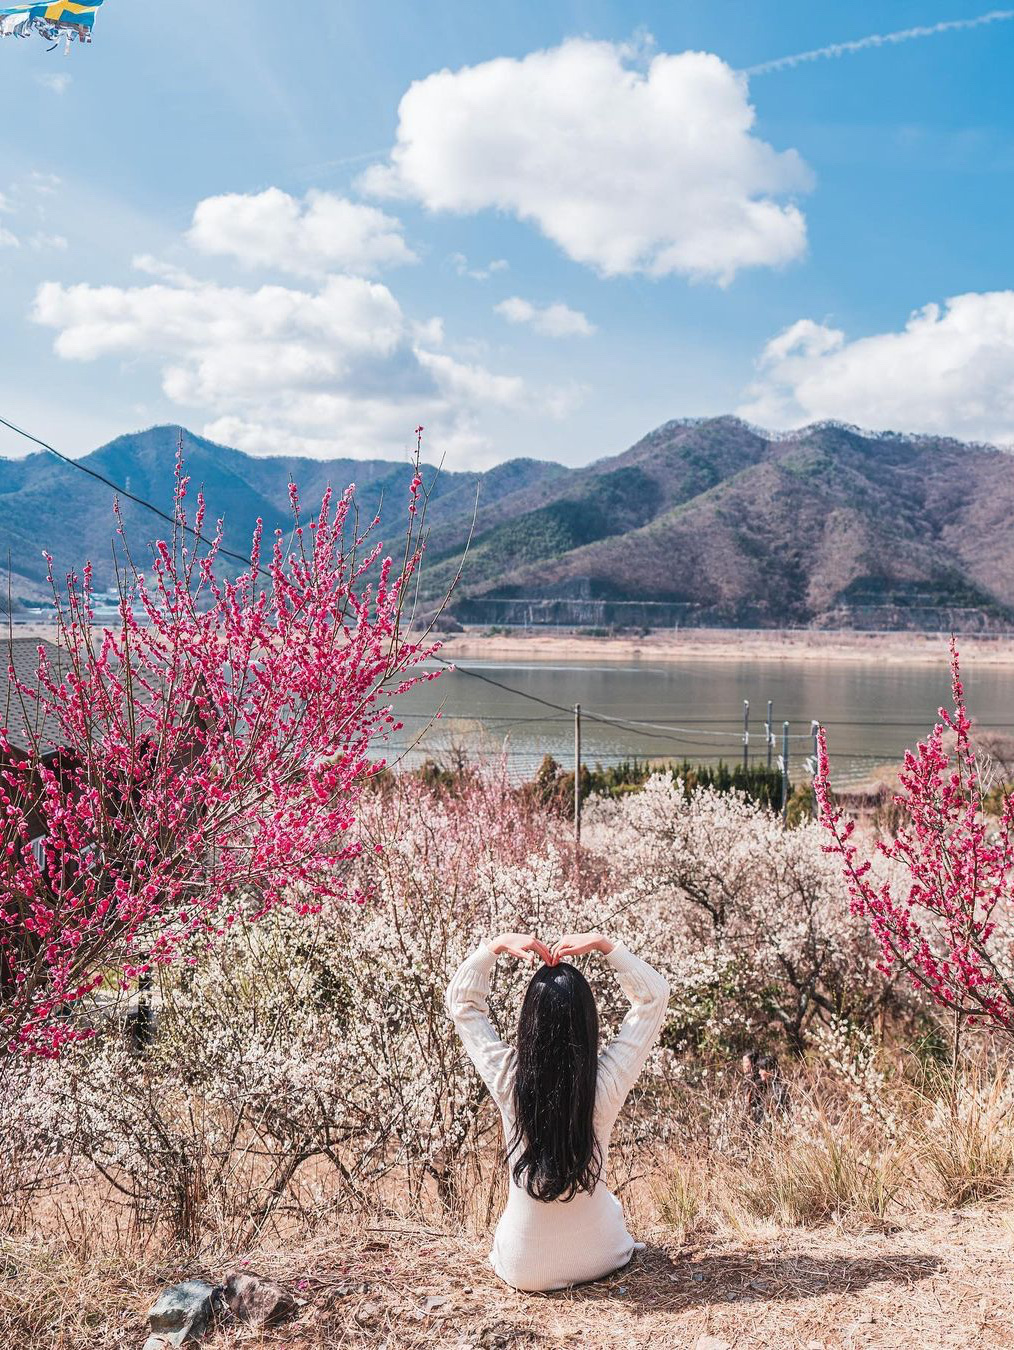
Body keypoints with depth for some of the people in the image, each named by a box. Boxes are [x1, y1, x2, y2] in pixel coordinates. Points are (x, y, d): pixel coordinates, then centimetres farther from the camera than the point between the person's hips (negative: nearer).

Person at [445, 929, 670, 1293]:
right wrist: (604, 944, -15)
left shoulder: (507, 1078, -23)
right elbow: (654, 995, -9)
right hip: (597, 1261, 0)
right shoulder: (607, 1081, -23)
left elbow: (461, 1000, -6)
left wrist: (497, 945, -17)